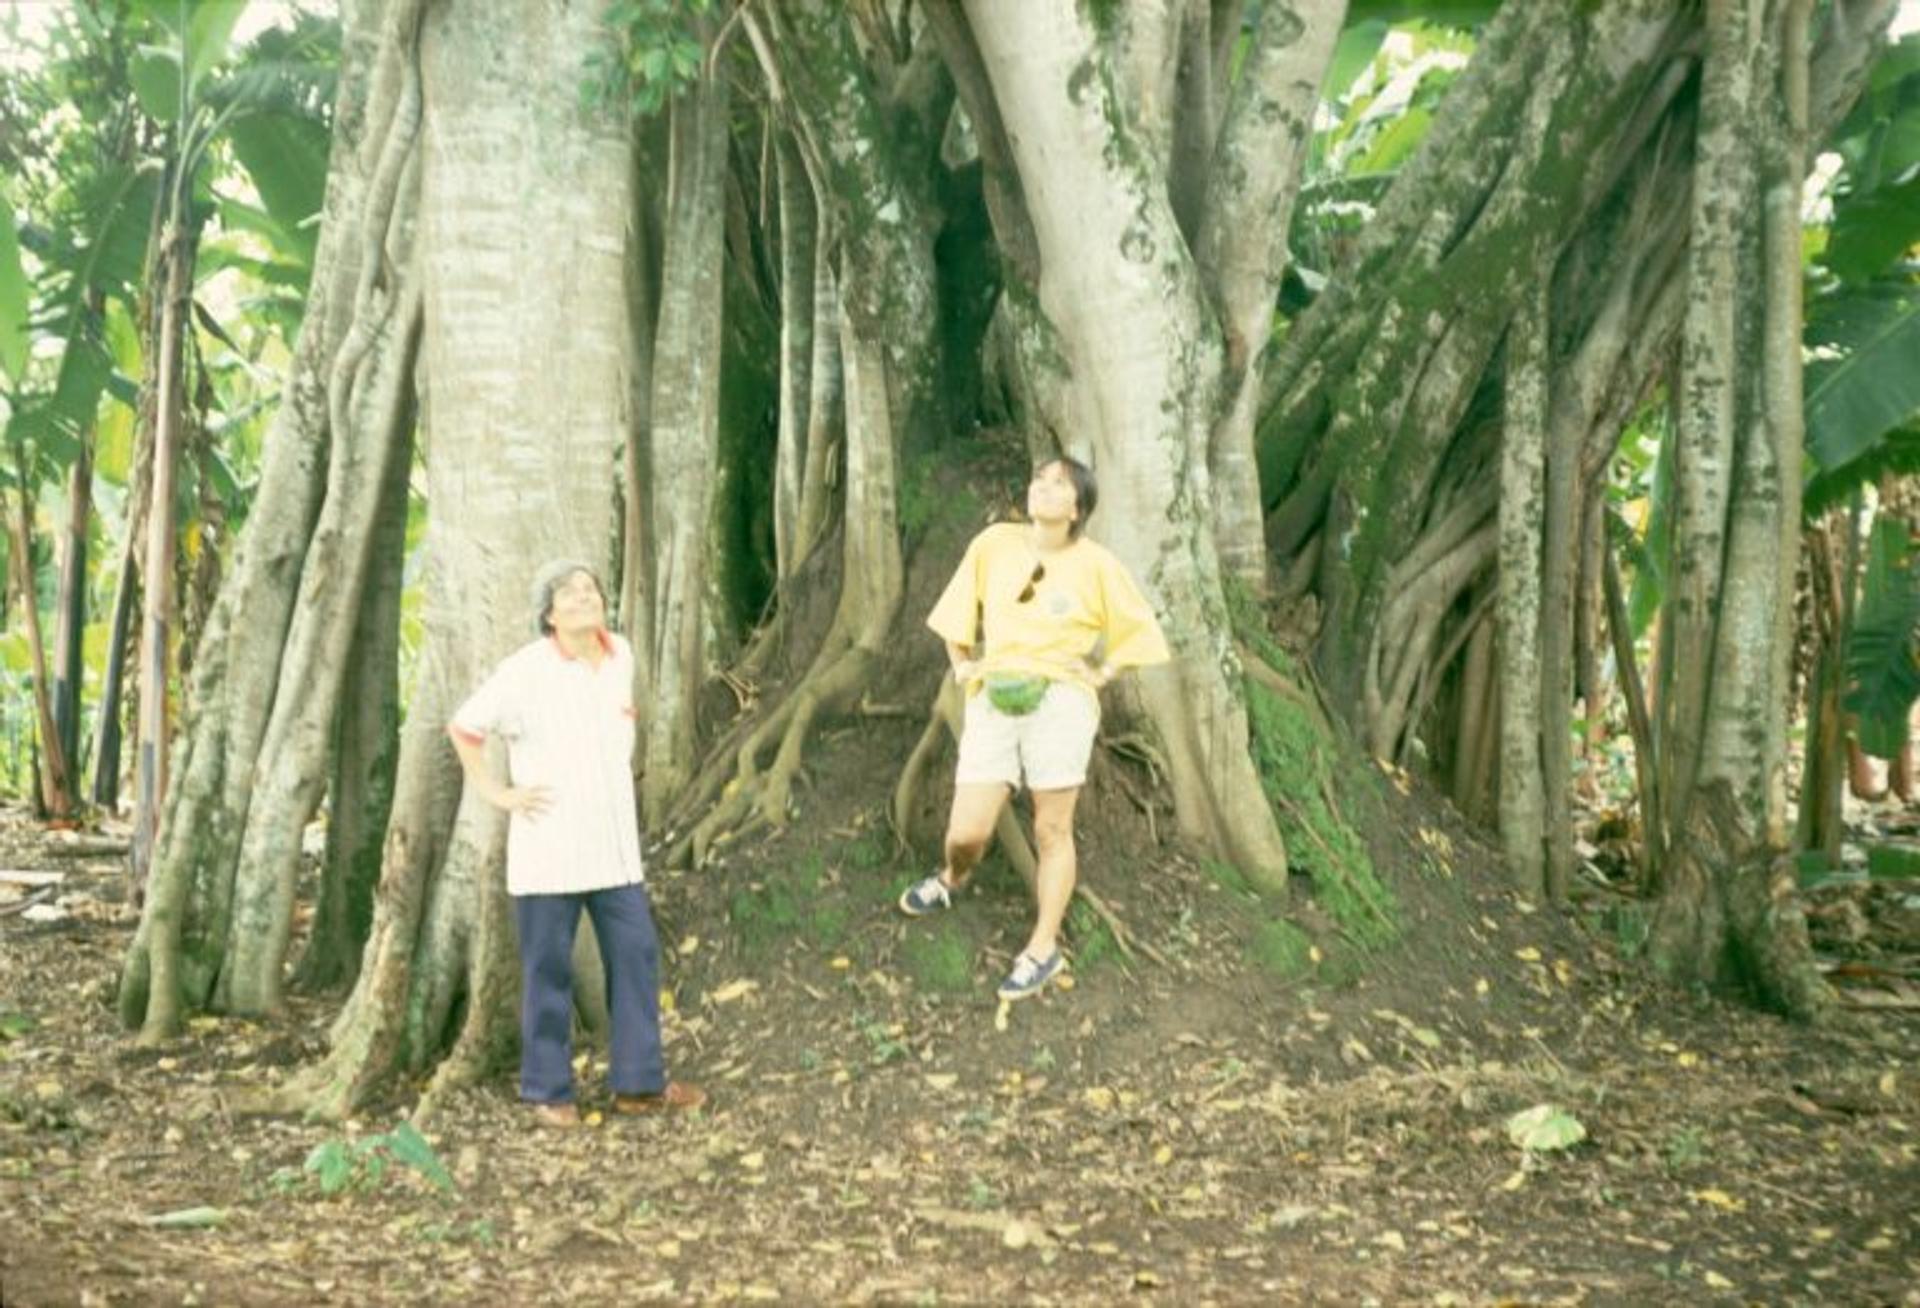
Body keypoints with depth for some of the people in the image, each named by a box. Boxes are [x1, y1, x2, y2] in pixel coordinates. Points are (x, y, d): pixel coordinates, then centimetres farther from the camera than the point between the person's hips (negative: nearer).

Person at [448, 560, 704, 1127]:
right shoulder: (525, 671, -12)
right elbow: (463, 728, -5)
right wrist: (498, 792, -7)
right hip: (547, 849, -5)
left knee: (636, 955, 6)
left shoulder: (620, 654, 5)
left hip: (614, 843, 5)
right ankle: (548, 1090, 19)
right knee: (549, 970, 5)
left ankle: (639, 1082, 18)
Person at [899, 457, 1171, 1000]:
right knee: (966, 832, -1)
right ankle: (952, 877, 35)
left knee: (1052, 832, 4)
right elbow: (960, 603, 19)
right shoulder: (994, 543, 5)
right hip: (993, 704, 2)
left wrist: (1101, 674, 1)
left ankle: (1044, 948, 18)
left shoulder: (1095, 564, 0)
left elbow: (1139, 630, 9)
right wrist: (960, 664, 12)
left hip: (1059, 705, -2)